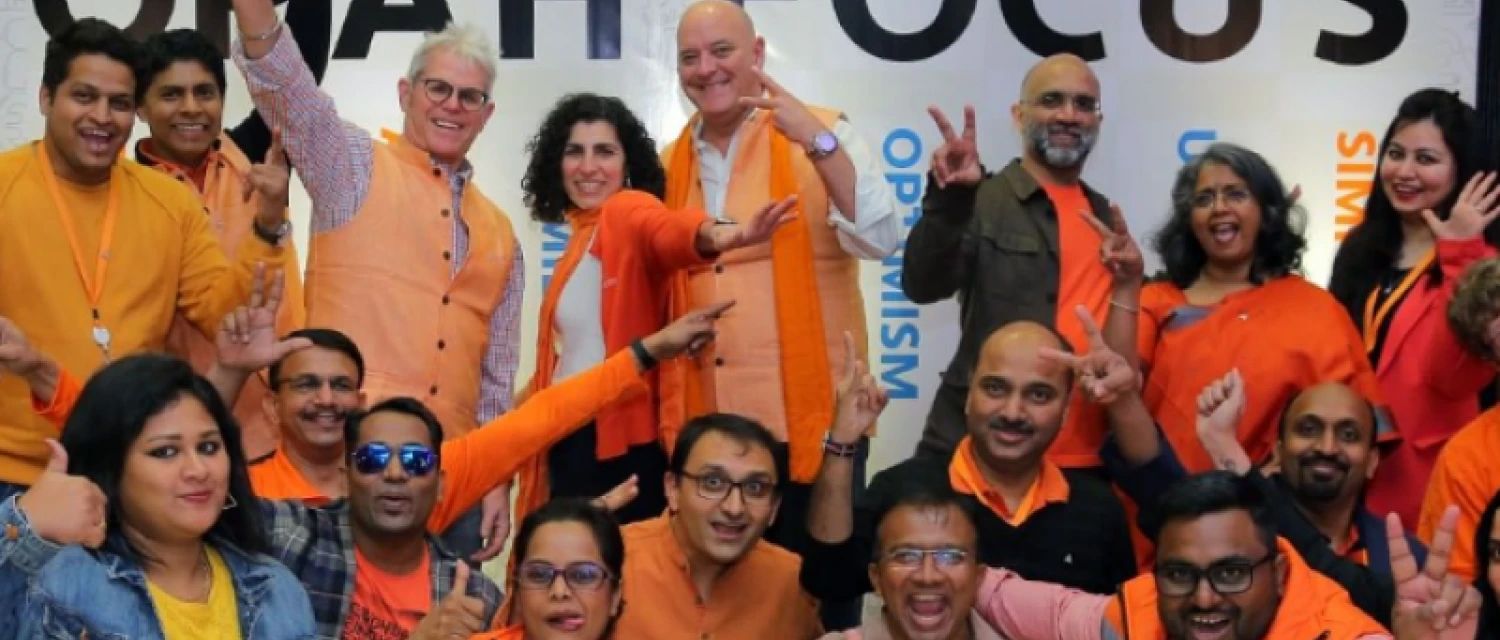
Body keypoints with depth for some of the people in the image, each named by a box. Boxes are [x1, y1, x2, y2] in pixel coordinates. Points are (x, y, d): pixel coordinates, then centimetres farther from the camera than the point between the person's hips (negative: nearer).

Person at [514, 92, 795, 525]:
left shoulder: (626, 212, -10)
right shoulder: (580, 238, 15)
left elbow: (665, 231, -35)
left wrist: (717, 236, -56)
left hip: (625, 440, -8)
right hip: (567, 441, 8)